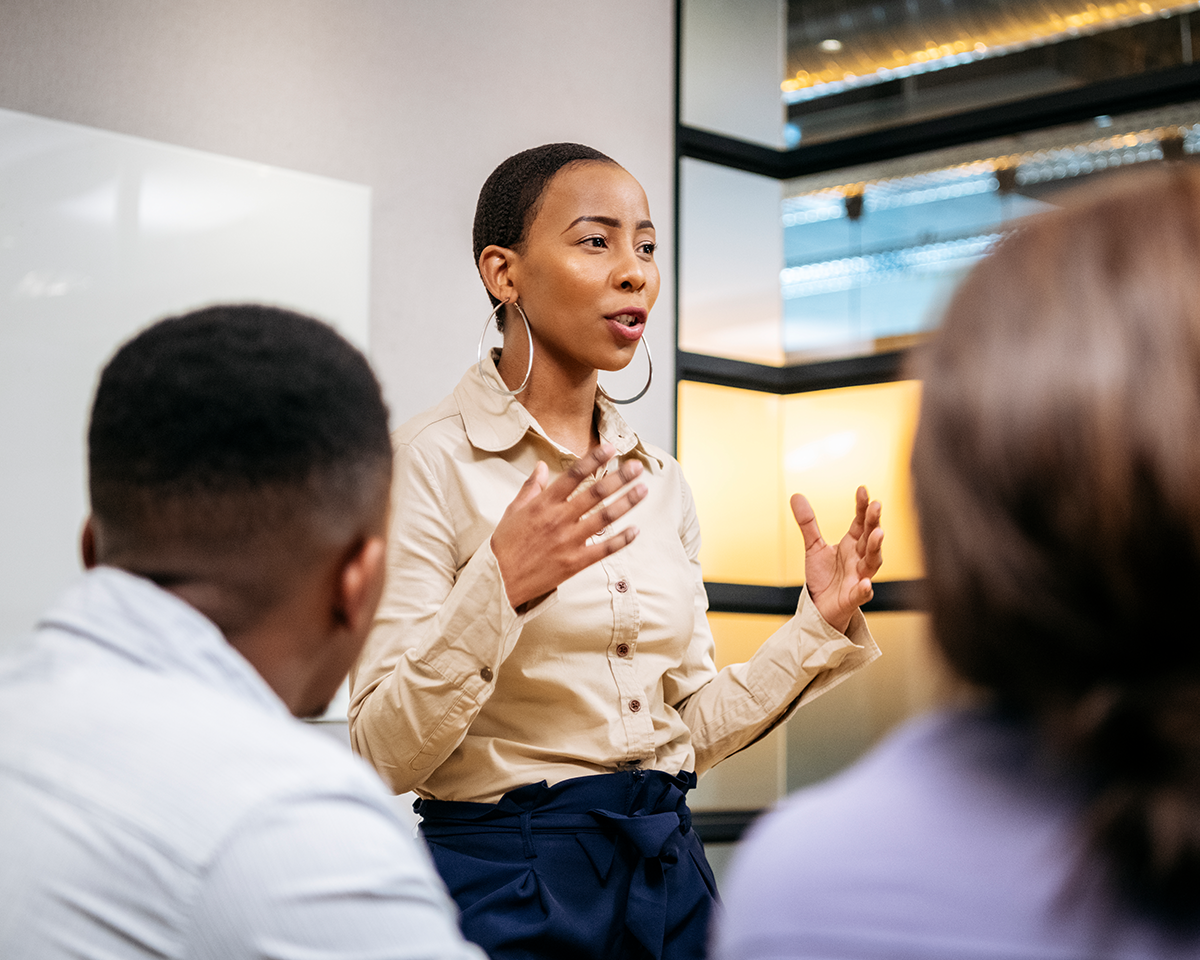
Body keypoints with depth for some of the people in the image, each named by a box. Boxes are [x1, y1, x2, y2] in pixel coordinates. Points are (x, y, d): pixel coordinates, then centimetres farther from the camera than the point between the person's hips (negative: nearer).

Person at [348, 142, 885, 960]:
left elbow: (692, 726, 10)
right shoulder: (431, 460, -10)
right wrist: (499, 587, -27)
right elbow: (386, 752, -15)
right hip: (508, 883, -5)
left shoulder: (662, 482, 7)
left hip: (668, 871, 5)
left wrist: (823, 622, 0)